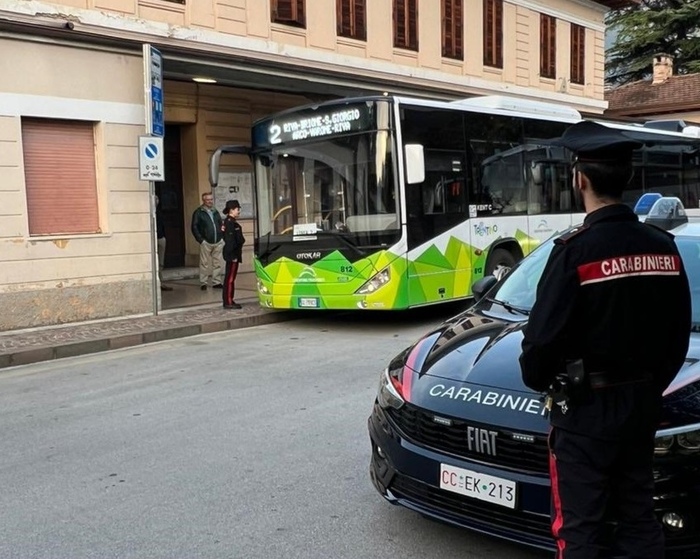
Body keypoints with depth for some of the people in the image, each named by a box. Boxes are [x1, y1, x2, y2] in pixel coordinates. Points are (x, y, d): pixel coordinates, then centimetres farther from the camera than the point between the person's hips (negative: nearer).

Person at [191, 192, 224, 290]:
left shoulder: (215, 212, 17)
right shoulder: (198, 212, -1)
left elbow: (221, 225, 21)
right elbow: (194, 227, -5)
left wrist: (222, 237, 9)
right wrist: (200, 240, -12)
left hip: (218, 242, 5)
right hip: (206, 243, -5)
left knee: (217, 263, 7)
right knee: (204, 264, -2)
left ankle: (216, 282, 13)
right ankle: (203, 283, 5)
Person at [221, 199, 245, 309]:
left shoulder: (231, 222, 16)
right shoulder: (230, 223, -16)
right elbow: (230, 240, -21)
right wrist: (233, 255, -21)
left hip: (233, 253, 10)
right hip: (232, 254, -10)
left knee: (230, 278, 12)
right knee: (230, 278, -7)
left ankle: (229, 301, 18)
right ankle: (228, 302, -4)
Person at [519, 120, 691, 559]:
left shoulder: (576, 250, -20)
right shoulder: (664, 247, 0)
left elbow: (544, 334, -17)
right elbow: (679, 332, 8)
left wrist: (537, 380, 3)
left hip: (586, 407, -6)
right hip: (642, 403, 6)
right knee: (639, 517, 19)